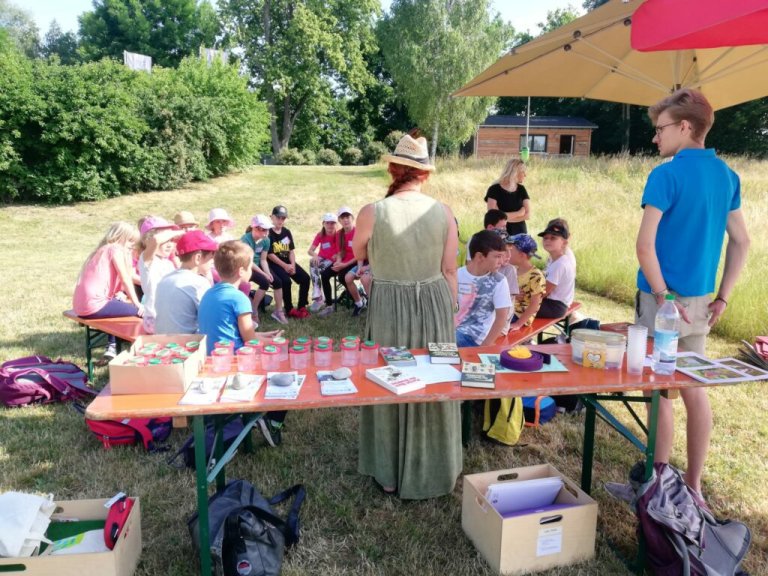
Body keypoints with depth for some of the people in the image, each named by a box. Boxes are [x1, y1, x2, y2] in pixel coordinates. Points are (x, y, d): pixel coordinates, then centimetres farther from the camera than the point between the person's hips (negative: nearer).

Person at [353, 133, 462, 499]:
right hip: (435, 304, 2)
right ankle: (431, 472, 34)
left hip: (389, 307, -2)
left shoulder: (372, 213, -13)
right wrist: (448, 314, 11)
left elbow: (359, 255, 7)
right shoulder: (443, 213, -6)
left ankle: (389, 474, 30)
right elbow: (449, 271, -1)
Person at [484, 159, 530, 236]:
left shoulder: (521, 190, 7)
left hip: (520, 233, 4)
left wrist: (505, 218, -11)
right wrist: (518, 213, -9)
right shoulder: (494, 190, -7)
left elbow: (527, 214, -1)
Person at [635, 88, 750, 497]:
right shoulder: (727, 176, 9)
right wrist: (721, 298, 12)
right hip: (701, 301, 7)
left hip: (664, 298, -7)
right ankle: (693, 485, 26)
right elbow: (741, 243, 12)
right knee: (694, 391, 14)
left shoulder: (667, 175, -14)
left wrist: (663, 297, -15)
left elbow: (645, 245, -22)